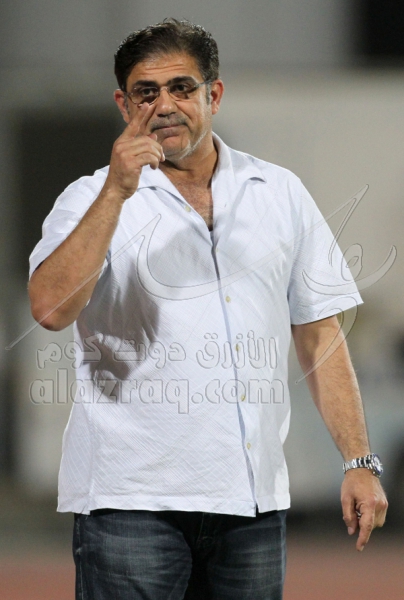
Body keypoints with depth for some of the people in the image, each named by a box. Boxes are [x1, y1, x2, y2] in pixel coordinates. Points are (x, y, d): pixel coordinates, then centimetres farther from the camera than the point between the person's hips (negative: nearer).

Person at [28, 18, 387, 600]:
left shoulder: (281, 194, 12)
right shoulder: (94, 200, 2)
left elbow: (319, 333, 13)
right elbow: (51, 309, -15)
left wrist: (360, 462, 6)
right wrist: (116, 192, -19)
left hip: (253, 498, 3)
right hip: (131, 496, -3)